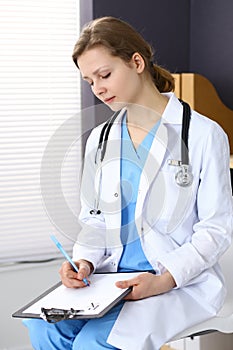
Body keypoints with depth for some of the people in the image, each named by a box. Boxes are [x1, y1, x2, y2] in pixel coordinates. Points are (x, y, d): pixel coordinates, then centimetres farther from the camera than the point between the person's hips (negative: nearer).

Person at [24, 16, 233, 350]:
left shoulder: (204, 135, -4)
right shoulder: (100, 139, 13)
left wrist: (164, 280, -18)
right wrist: (85, 261, -6)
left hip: (182, 282, -4)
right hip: (111, 277, 5)